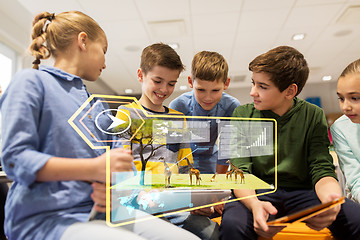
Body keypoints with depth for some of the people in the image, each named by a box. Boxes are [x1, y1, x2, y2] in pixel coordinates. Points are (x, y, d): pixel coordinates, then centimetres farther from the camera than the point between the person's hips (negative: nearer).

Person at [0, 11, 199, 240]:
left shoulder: (96, 103, 22)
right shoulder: (31, 82, 1)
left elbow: (119, 156, 16)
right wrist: (94, 169, -21)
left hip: (98, 210, 6)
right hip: (46, 216, -6)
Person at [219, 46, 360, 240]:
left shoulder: (313, 116, 2)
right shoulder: (243, 115, -2)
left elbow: (322, 170, -3)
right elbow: (240, 173, -9)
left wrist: (332, 201, -28)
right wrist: (254, 204, -31)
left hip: (302, 191, 2)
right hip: (257, 192, -1)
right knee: (232, 224, -34)